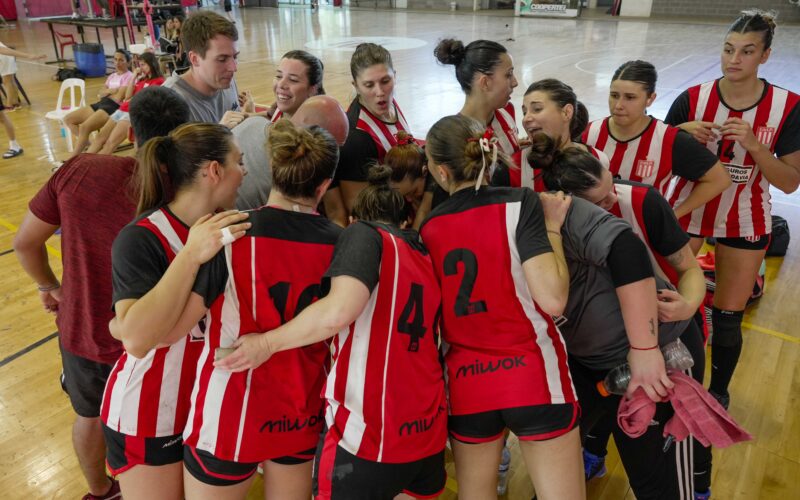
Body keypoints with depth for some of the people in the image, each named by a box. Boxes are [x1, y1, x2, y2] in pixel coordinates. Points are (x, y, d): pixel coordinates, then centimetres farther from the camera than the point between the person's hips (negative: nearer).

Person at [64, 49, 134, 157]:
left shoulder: (129, 77, -4)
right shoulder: (112, 76, 22)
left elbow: (119, 98, -14)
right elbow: (100, 94, 14)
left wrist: (106, 92, 2)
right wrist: (110, 91, -6)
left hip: (113, 107, -10)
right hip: (100, 104, 10)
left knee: (84, 127, -27)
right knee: (68, 119, 4)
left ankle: (72, 159, -17)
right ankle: (86, 143, 10)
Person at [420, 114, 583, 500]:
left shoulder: (428, 228, 2)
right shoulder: (520, 203, -10)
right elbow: (553, 299, -19)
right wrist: (552, 226, -6)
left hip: (465, 382, 4)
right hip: (532, 374, -3)